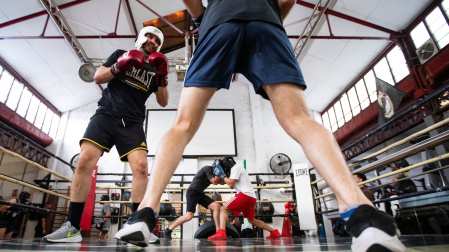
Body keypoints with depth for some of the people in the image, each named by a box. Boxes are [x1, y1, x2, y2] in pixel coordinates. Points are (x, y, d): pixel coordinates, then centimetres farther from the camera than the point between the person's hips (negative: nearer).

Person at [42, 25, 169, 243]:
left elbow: (163, 102, 12)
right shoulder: (121, 54, 19)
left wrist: (162, 78, -2)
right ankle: (72, 227, -9)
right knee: (85, 160, -18)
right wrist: (119, 66, -5)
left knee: (141, 166, -20)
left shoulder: (154, 69, 19)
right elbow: (98, 78, 11)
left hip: (132, 122, 1)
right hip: (106, 114, 0)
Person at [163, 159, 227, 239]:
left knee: (216, 206, -6)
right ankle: (168, 231, -2)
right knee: (189, 216, -17)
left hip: (200, 194, 9)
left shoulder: (213, 171, 17)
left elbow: (222, 182, 14)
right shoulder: (208, 168, -9)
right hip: (192, 192, -9)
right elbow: (214, 182, -16)